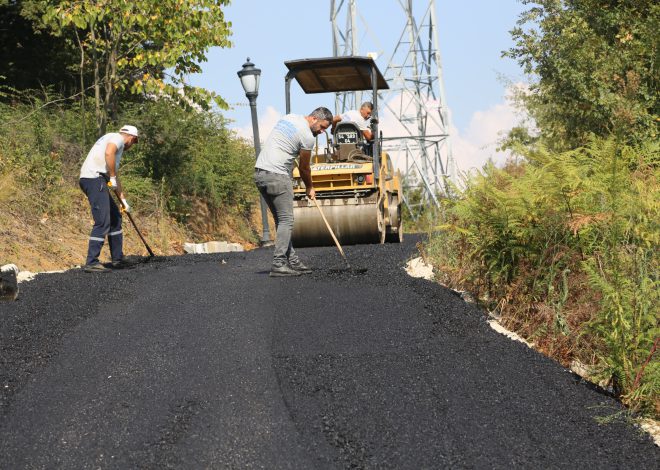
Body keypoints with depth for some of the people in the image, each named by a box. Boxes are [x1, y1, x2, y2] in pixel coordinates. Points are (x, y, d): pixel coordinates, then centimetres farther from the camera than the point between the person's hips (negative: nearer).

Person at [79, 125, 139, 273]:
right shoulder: (118, 138, 0)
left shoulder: (114, 140, 29)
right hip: (94, 178, -10)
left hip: (98, 180, 10)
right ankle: (91, 263, -13)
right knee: (103, 222, -12)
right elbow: (108, 153, -23)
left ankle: (117, 259, 21)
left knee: (115, 217, 17)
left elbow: (115, 174, 34)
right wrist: (112, 177, -16)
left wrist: (123, 200, 37)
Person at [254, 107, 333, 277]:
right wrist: (309, 188, 20)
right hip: (276, 175, -9)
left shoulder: (288, 118, 18)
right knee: (286, 220, -7)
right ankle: (278, 264, -12)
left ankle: (292, 260, 12)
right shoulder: (307, 137, -8)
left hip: (259, 172, 9)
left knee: (282, 219, 12)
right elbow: (304, 168, 3)